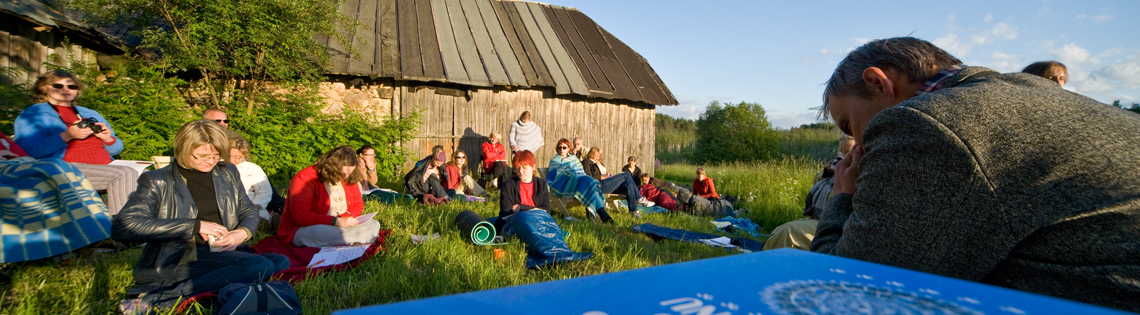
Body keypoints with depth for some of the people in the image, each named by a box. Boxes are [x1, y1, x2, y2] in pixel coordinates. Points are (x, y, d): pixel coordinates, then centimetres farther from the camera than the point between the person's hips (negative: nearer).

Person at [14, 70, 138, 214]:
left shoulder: (90, 114, 30)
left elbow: (117, 149, 27)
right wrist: (67, 135, -13)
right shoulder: (32, 114, 14)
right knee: (124, 174, -32)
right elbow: (26, 151, -5)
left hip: (106, 166, 5)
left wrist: (108, 139, 4)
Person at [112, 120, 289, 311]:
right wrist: (195, 226, -19)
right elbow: (121, 228, -12)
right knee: (261, 265, -30)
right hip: (179, 259, -6)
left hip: (221, 254, 7)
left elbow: (248, 210, 21)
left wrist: (243, 232, -5)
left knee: (280, 261, -21)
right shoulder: (157, 182, 0)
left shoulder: (228, 174, 14)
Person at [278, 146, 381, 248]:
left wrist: (345, 217, -14)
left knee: (374, 225, -14)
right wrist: (336, 221, -32)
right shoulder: (305, 179, -16)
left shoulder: (348, 180, 3)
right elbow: (300, 216, -24)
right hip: (301, 230, -6)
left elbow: (358, 205, 11)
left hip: (336, 228, 6)